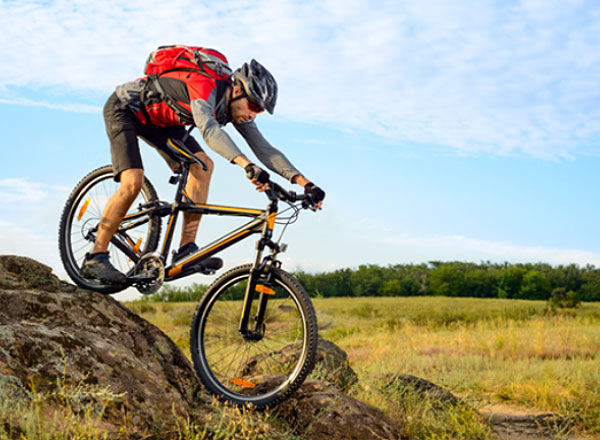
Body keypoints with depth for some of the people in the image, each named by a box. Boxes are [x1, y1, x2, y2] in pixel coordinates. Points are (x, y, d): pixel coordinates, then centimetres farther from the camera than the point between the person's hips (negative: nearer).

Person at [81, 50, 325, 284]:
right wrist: (247, 165, -68)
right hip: (123, 108, -8)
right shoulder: (206, 86, -35)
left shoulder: (237, 107, -11)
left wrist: (305, 182, -23)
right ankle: (95, 258, -11)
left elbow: (264, 149, -13)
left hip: (158, 119, 8)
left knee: (202, 165, -8)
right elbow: (208, 128, -55)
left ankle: (186, 250, -7)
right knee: (133, 182, -23)